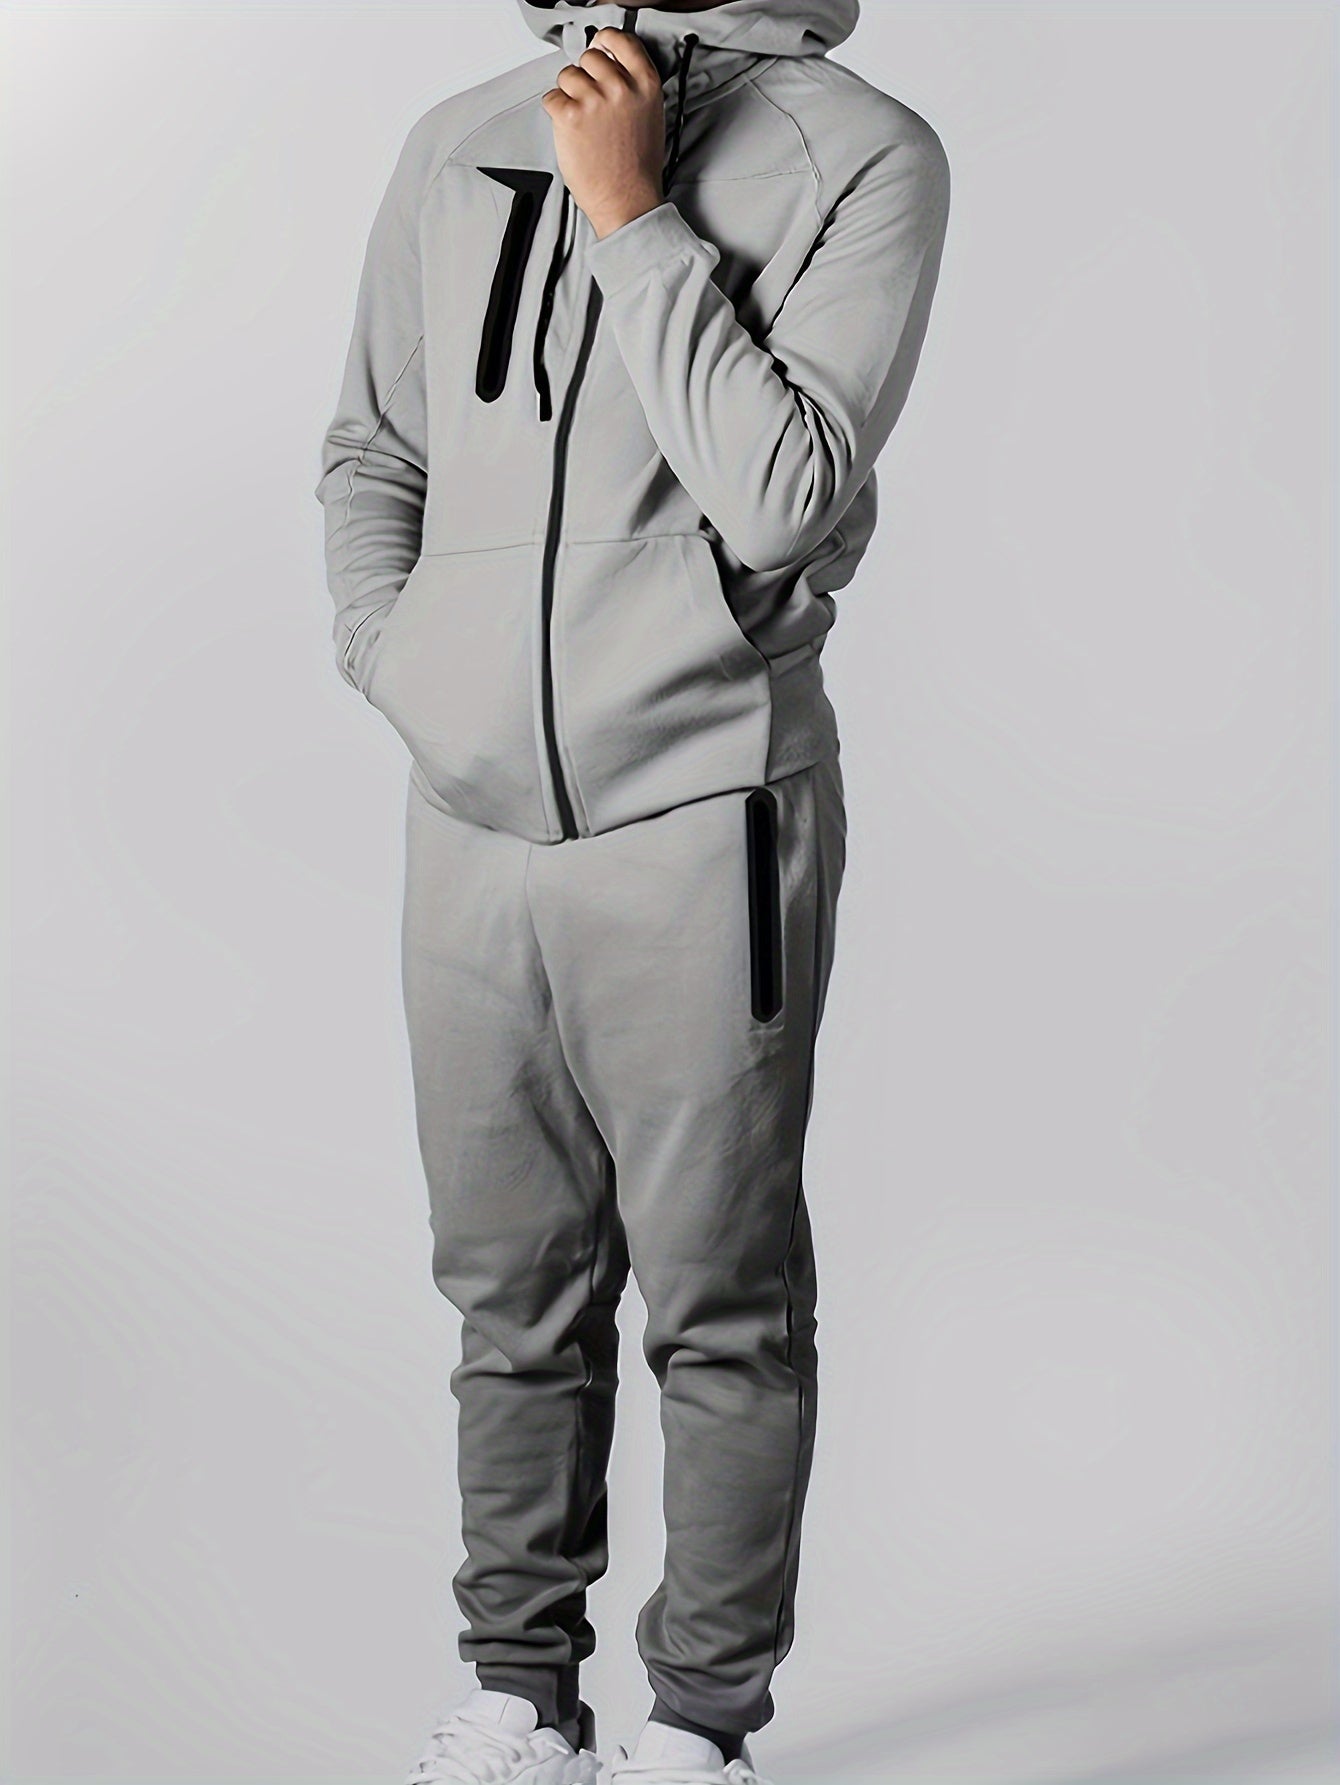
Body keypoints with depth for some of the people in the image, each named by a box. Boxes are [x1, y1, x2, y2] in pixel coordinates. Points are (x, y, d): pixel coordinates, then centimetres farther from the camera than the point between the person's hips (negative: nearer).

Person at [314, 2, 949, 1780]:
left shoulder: (861, 153, -3)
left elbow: (786, 495, -14)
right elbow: (370, 452, 20)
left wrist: (633, 215, -13)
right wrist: (392, 654, 4)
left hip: (699, 818, -4)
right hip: (471, 819, 5)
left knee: (722, 1306, 3)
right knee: (512, 1297, 13)